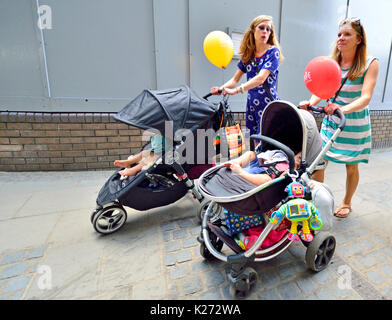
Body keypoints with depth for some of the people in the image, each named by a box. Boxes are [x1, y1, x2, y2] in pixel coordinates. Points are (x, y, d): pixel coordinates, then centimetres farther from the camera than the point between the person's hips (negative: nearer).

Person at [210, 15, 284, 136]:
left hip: (268, 105, -5)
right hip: (251, 104, 5)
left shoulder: (273, 51, -6)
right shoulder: (248, 53, 10)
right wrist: (221, 88, -13)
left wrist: (237, 90, -32)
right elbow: (235, 79, 7)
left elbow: (261, 78, -21)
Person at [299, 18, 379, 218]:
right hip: (330, 120, 3)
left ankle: (346, 203, 33)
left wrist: (343, 109, -41)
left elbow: (366, 97, -21)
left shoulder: (370, 64, -10)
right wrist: (310, 103, -28)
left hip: (355, 124, -2)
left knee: (351, 166, 11)